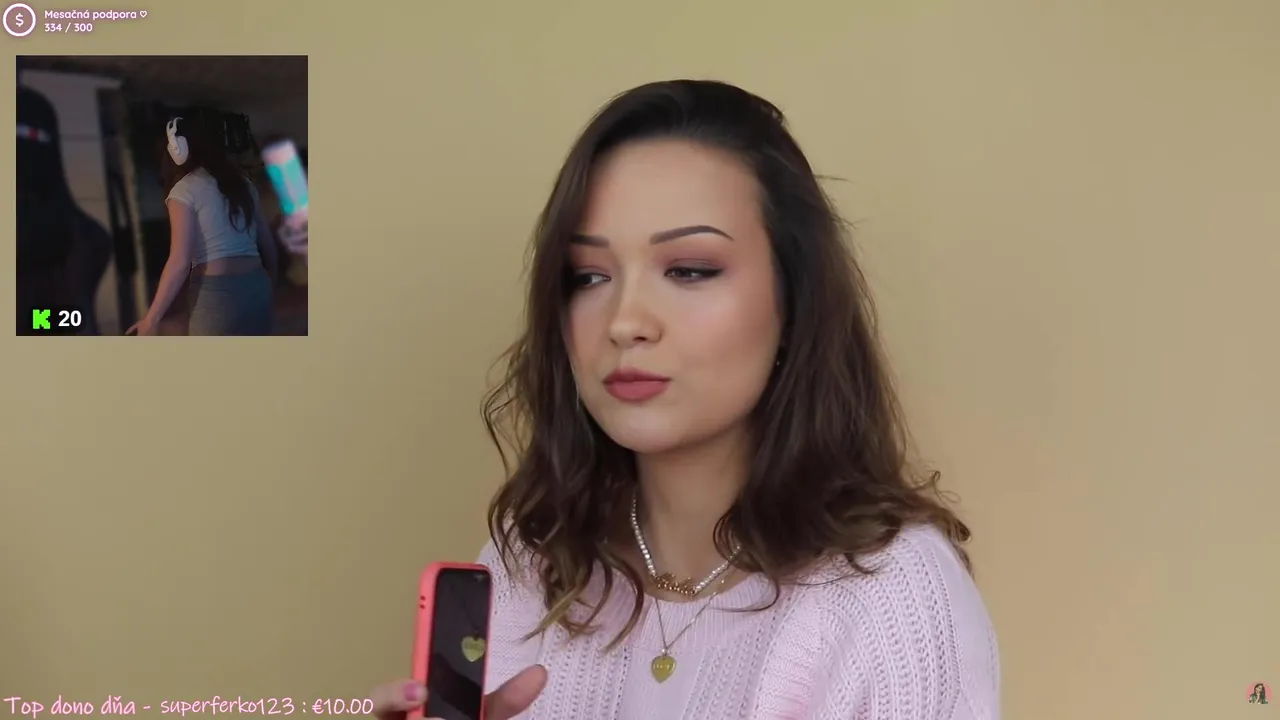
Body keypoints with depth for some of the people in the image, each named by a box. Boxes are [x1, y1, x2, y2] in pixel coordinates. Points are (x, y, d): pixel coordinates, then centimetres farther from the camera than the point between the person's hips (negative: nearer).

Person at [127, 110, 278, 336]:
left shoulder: (185, 190, -2)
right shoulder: (242, 182, 16)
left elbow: (180, 262, -11)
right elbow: (267, 242, 18)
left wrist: (151, 319, -8)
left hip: (217, 293, -6)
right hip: (256, 286, 6)